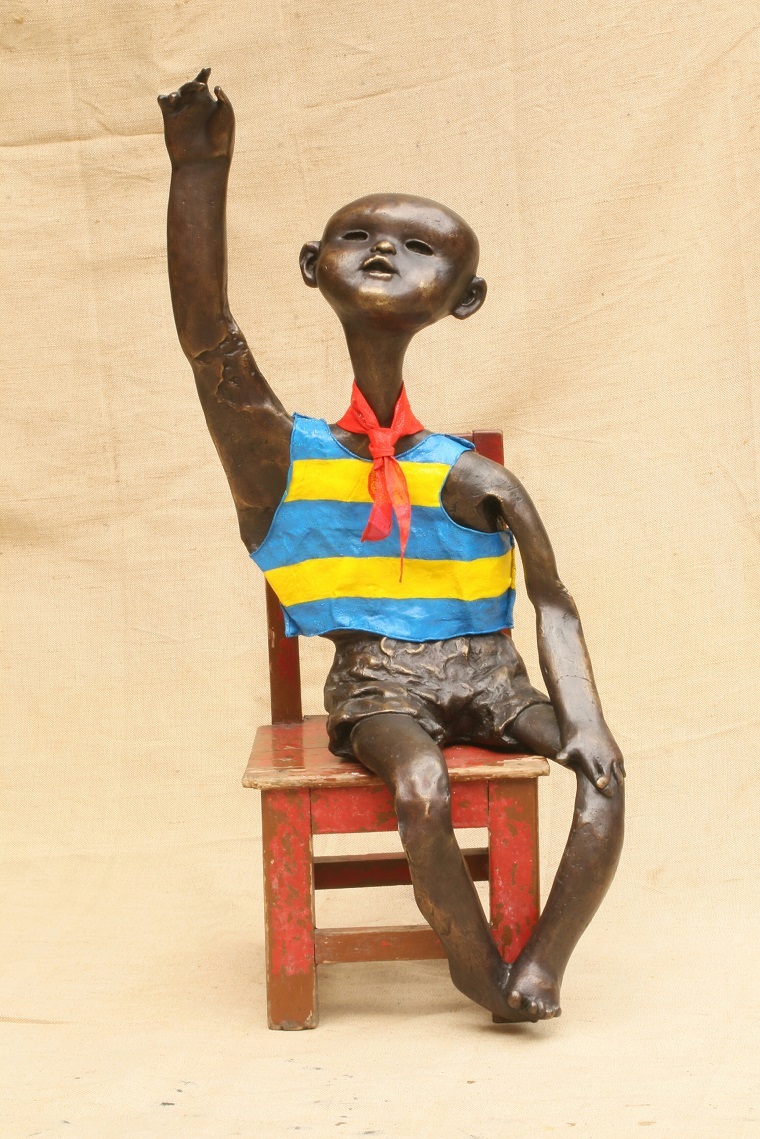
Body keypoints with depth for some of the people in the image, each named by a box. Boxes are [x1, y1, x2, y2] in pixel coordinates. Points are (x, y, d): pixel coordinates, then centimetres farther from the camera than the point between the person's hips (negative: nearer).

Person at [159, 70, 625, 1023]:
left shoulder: (476, 480, 3)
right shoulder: (280, 459, -2)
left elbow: (554, 607, -1)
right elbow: (206, 332, -17)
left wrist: (581, 716, -18)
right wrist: (198, 170, -25)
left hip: (486, 682, 2)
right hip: (377, 690, -2)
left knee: (602, 765, -22)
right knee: (421, 786, -32)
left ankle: (541, 965, -16)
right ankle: (479, 965, -9)